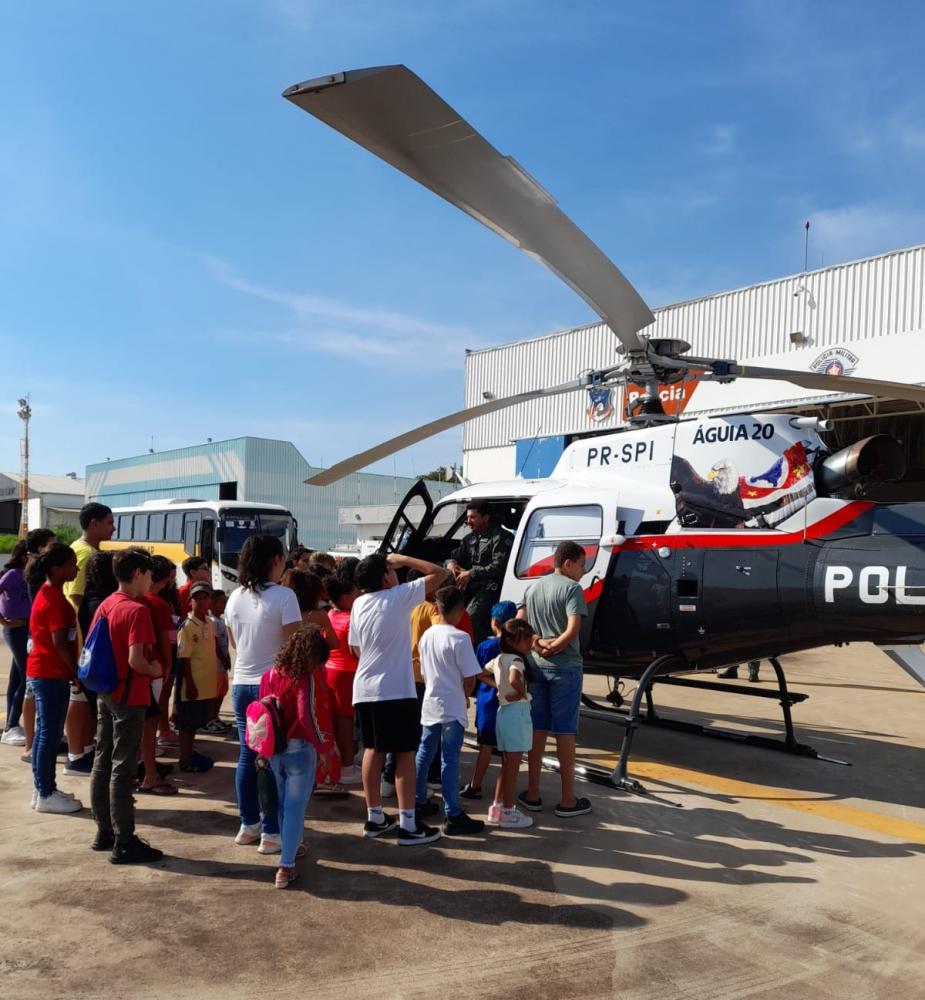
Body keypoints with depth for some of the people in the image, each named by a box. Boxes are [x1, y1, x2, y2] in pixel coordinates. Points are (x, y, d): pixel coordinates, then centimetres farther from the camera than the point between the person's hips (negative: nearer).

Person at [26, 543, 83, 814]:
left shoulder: (49, 594, 13)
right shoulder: (54, 598, -17)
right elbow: (59, 642, -20)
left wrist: (71, 669, 15)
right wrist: (76, 671, -10)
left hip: (45, 672, 10)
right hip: (52, 673, -10)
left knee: (46, 732, 14)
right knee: (49, 734, -3)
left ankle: (44, 789, 22)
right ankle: (46, 795, 4)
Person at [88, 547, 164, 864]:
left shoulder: (104, 606, 7)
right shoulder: (138, 610, -18)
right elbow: (136, 661, -24)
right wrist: (155, 670, -6)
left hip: (105, 693, 9)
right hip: (130, 697, -8)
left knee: (102, 762, 14)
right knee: (122, 768, -3)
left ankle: (104, 831, 26)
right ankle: (124, 843, 4)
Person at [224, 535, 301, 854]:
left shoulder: (235, 597, 4)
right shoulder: (284, 596, -15)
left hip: (242, 685, 6)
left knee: (247, 756, 14)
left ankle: (248, 825, 24)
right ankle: (271, 832, 7)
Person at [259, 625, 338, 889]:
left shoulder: (270, 675, 1)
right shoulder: (305, 679, -17)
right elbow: (307, 718, -23)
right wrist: (325, 745, -12)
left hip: (274, 748, 6)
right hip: (300, 749, -6)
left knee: (283, 802, 23)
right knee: (295, 807, 1)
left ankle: (288, 846, 40)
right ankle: (285, 867, 0)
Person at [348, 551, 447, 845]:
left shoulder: (359, 604, 6)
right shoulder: (399, 597, -12)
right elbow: (440, 573, -9)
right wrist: (404, 559, -2)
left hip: (365, 688, 7)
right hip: (396, 691, -7)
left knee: (373, 750, 15)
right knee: (405, 753, 0)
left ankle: (374, 818, 23)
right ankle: (408, 824, 3)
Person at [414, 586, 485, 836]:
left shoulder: (426, 635, 4)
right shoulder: (459, 638, -17)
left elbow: (424, 672, 11)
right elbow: (470, 678, -16)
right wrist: (463, 696, 3)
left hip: (430, 705, 7)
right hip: (452, 708, -7)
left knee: (424, 753, 18)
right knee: (449, 759, -3)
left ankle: (418, 801, 30)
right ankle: (453, 816, 3)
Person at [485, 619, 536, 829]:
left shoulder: (499, 658, 9)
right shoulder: (516, 660, -17)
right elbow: (514, 680, -38)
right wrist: (522, 693, -21)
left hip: (504, 712, 9)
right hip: (517, 713, -9)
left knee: (506, 765, 18)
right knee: (512, 767, 0)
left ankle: (497, 807, 25)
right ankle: (508, 813, 7)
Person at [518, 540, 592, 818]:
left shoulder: (532, 587, 11)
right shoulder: (572, 588, -10)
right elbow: (573, 629, -21)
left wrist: (540, 643, -7)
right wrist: (553, 647, -9)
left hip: (536, 666, 6)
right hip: (565, 667, -6)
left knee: (537, 728, 12)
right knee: (565, 731, 1)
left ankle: (533, 794, 18)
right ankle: (568, 800, 9)